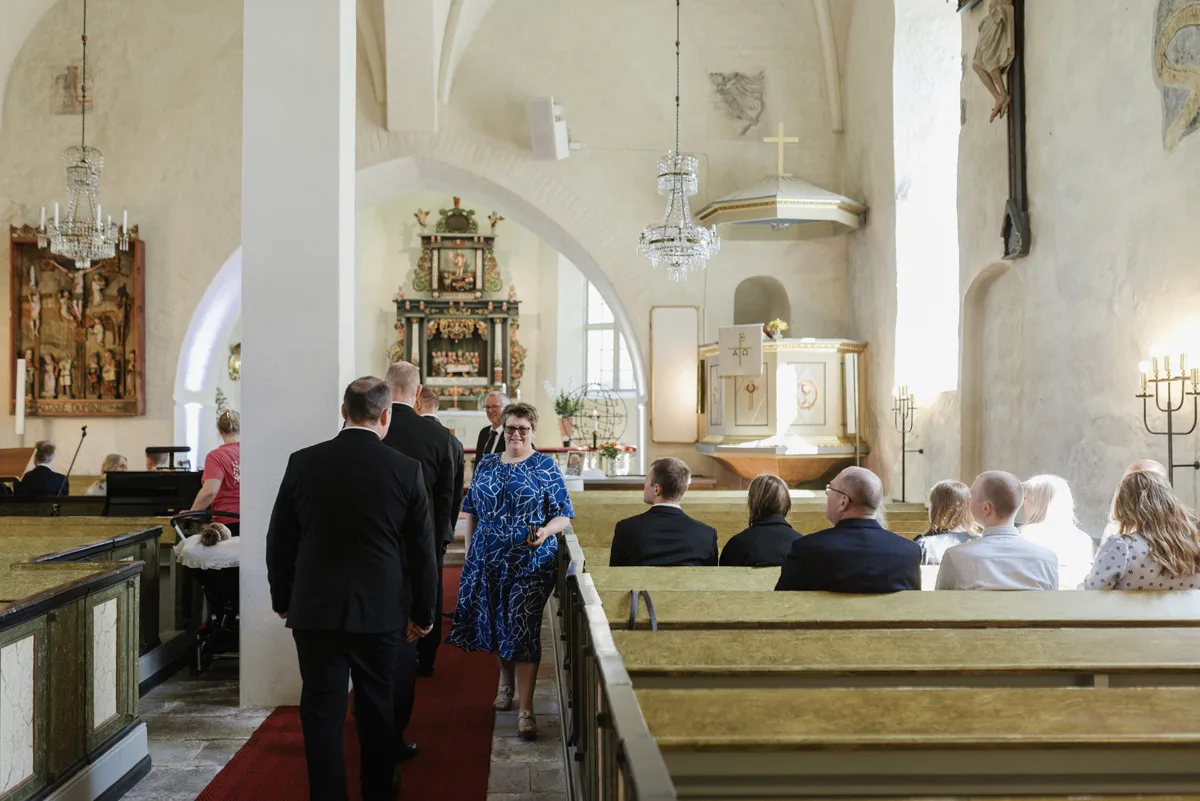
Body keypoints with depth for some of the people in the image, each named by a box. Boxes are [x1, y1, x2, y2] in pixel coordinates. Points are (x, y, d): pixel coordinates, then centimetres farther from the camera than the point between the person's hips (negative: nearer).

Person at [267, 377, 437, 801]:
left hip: (315, 610, 0)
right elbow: (422, 550, -3)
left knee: (322, 712, 6)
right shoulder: (406, 469, -8)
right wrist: (422, 613, 9)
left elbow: (279, 540, 3)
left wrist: (282, 600, 17)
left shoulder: (303, 463, -4)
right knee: (378, 709, 16)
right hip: (381, 611, 0)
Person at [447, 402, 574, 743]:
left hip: (529, 563, -4)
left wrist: (546, 531, -22)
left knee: (522, 630, -8)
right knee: (493, 624, 12)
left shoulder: (545, 467, -2)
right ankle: (506, 679, 40)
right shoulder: (486, 464, 10)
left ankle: (526, 710, -4)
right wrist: (470, 548, 9)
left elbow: (564, 515, -3)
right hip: (487, 560, 4)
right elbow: (472, 510, 15)